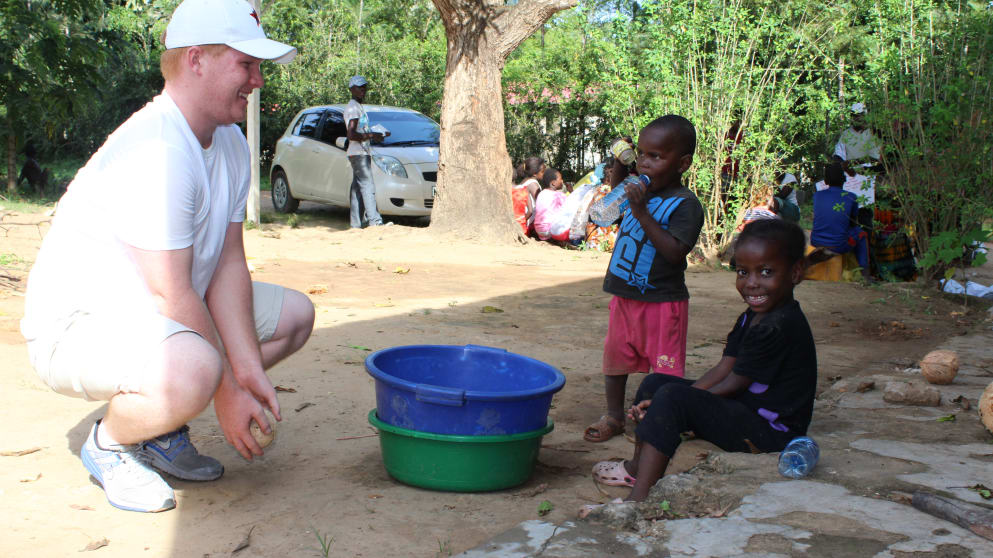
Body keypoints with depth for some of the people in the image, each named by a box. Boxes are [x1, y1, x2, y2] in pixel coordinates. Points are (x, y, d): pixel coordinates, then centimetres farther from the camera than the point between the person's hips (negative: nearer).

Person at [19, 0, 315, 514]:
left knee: (295, 314, 9)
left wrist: (248, 370, -10)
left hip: (158, 315, 10)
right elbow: (171, 294, -27)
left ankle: (159, 429, 10)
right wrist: (228, 393, -19)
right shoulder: (156, 151, -27)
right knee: (191, 370, -39)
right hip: (76, 323, -10)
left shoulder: (231, 142, 3)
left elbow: (229, 263, 0)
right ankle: (108, 442, -4)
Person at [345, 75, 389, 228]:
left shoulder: (358, 107, 21)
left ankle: (356, 222, 11)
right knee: (368, 186, -16)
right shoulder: (352, 108, -11)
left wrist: (379, 135, 19)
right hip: (358, 153, -10)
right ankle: (374, 220, -22)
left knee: (357, 187, 9)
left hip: (363, 153, 10)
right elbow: (352, 135, -20)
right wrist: (371, 136, -19)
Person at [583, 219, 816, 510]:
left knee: (672, 397, -28)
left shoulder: (779, 327, -22)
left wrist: (674, 400, -12)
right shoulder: (752, 318, 9)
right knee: (655, 383, 11)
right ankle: (638, 466, 20)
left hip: (771, 432, -11)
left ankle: (638, 499, -29)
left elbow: (733, 385, -19)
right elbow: (722, 370, 5)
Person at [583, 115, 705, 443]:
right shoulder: (640, 192, 7)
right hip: (624, 296, 8)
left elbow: (675, 252, -27)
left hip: (662, 301, -8)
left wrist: (642, 213, -30)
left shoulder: (685, 204, -16)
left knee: (664, 368, 2)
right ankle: (614, 417, 32)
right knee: (615, 357, 17)